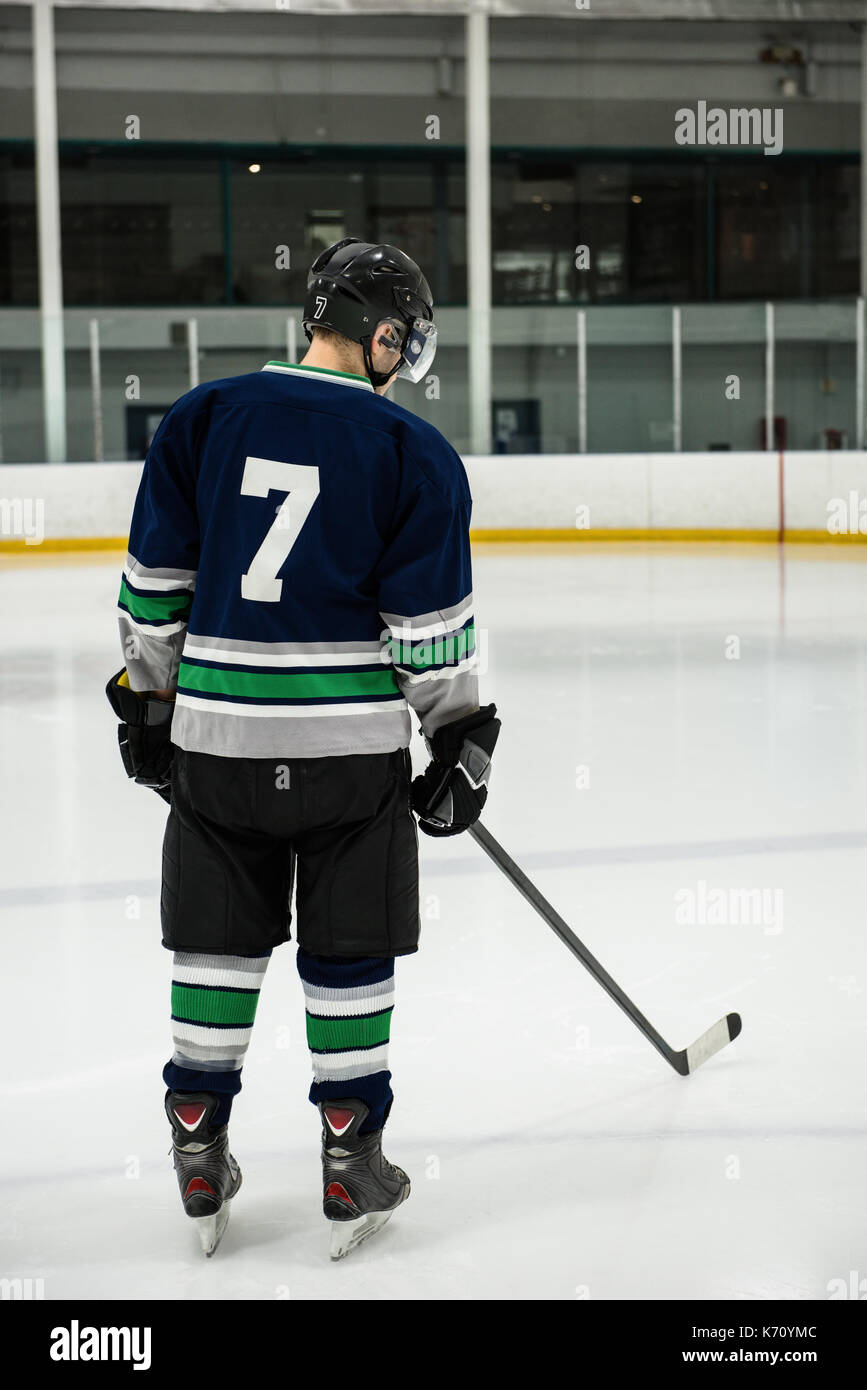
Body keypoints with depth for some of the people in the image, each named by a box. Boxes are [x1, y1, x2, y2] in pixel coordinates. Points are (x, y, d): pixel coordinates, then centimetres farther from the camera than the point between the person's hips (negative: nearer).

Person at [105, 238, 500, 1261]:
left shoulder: (200, 419, 2)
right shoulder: (413, 454, -5)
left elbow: (153, 582, 5)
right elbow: (431, 623, -6)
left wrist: (147, 699, 16)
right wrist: (460, 742, 6)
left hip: (213, 736, 3)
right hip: (351, 745, -2)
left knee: (217, 941, 15)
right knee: (349, 952, 9)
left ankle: (199, 1162, 22)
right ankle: (351, 1170, 17)